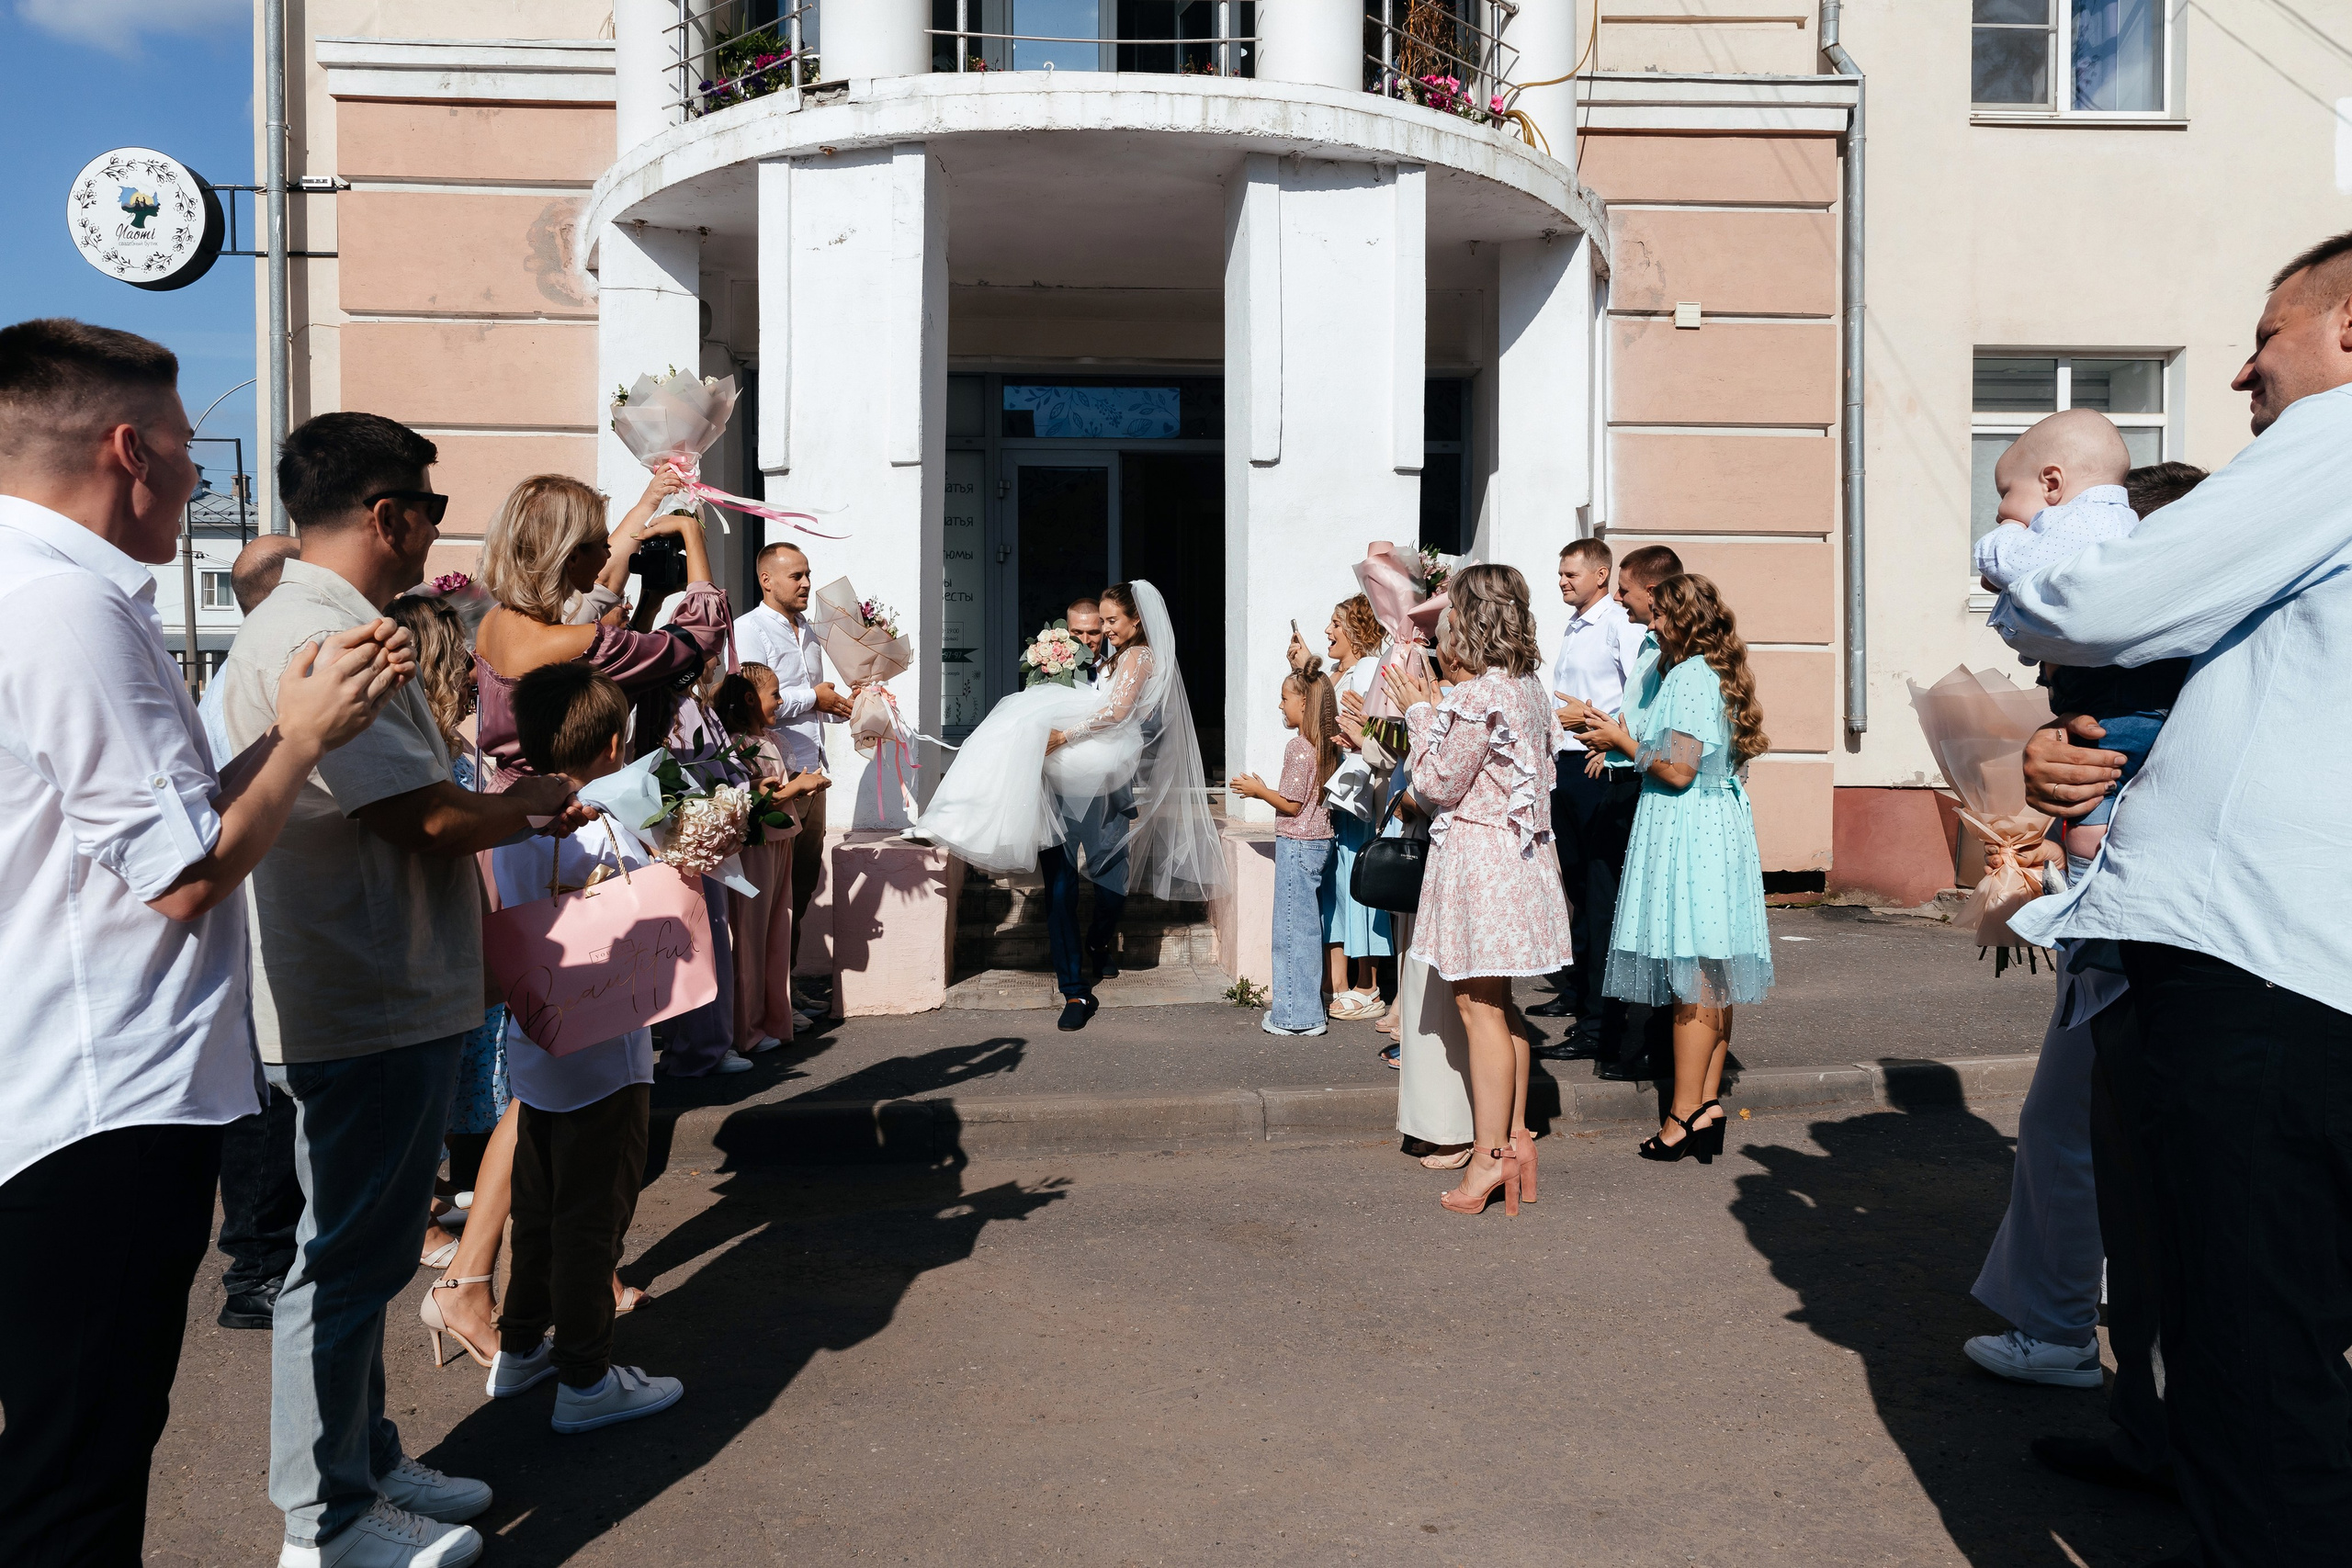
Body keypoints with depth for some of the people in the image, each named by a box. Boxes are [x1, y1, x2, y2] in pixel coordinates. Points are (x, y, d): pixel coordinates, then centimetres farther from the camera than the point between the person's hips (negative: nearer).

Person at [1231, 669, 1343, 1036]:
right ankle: (1306, 1009, 20)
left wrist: (1258, 790, -2)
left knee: (1292, 930, -3)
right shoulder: (1325, 745, 10)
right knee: (1308, 928, 13)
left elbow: (1292, 804, -16)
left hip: (1296, 844, -9)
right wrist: (1263, 791, 17)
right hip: (1320, 841, 9)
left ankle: (1297, 1016, 2)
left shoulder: (1298, 747, -16)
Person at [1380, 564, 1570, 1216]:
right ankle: (1516, 1138, 23)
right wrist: (1435, 709, 11)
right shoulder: (1528, 688, 10)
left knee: (1479, 1008, -3)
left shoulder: (1473, 698, -19)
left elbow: (1437, 784, -12)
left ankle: (1491, 1156, 3)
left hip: (1477, 855, -9)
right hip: (1519, 855, 9)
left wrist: (1420, 712, -2)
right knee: (1498, 1004, 16)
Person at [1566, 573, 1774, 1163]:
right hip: (1717, 827, 10)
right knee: (1711, 977, 10)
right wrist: (1618, 731, 15)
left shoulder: (1689, 676, -14)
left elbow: (1678, 770, -19)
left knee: (1691, 977, -6)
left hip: (1688, 834, -10)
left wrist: (1622, 740, -6)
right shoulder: (1713, 673, 16)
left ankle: (1685, 1115, 0)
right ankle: (1707, 1103, 15)